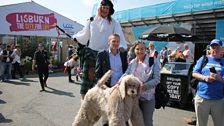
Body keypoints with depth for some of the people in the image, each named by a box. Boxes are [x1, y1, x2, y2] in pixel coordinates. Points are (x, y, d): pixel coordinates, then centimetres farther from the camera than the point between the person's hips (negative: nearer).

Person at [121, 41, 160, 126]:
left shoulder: (153, 61, -6)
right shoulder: (132, 62, 7)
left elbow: (157, 79, -11)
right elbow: (126, 74, -3)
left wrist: (146, 85, -25)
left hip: (148, 97, -4)